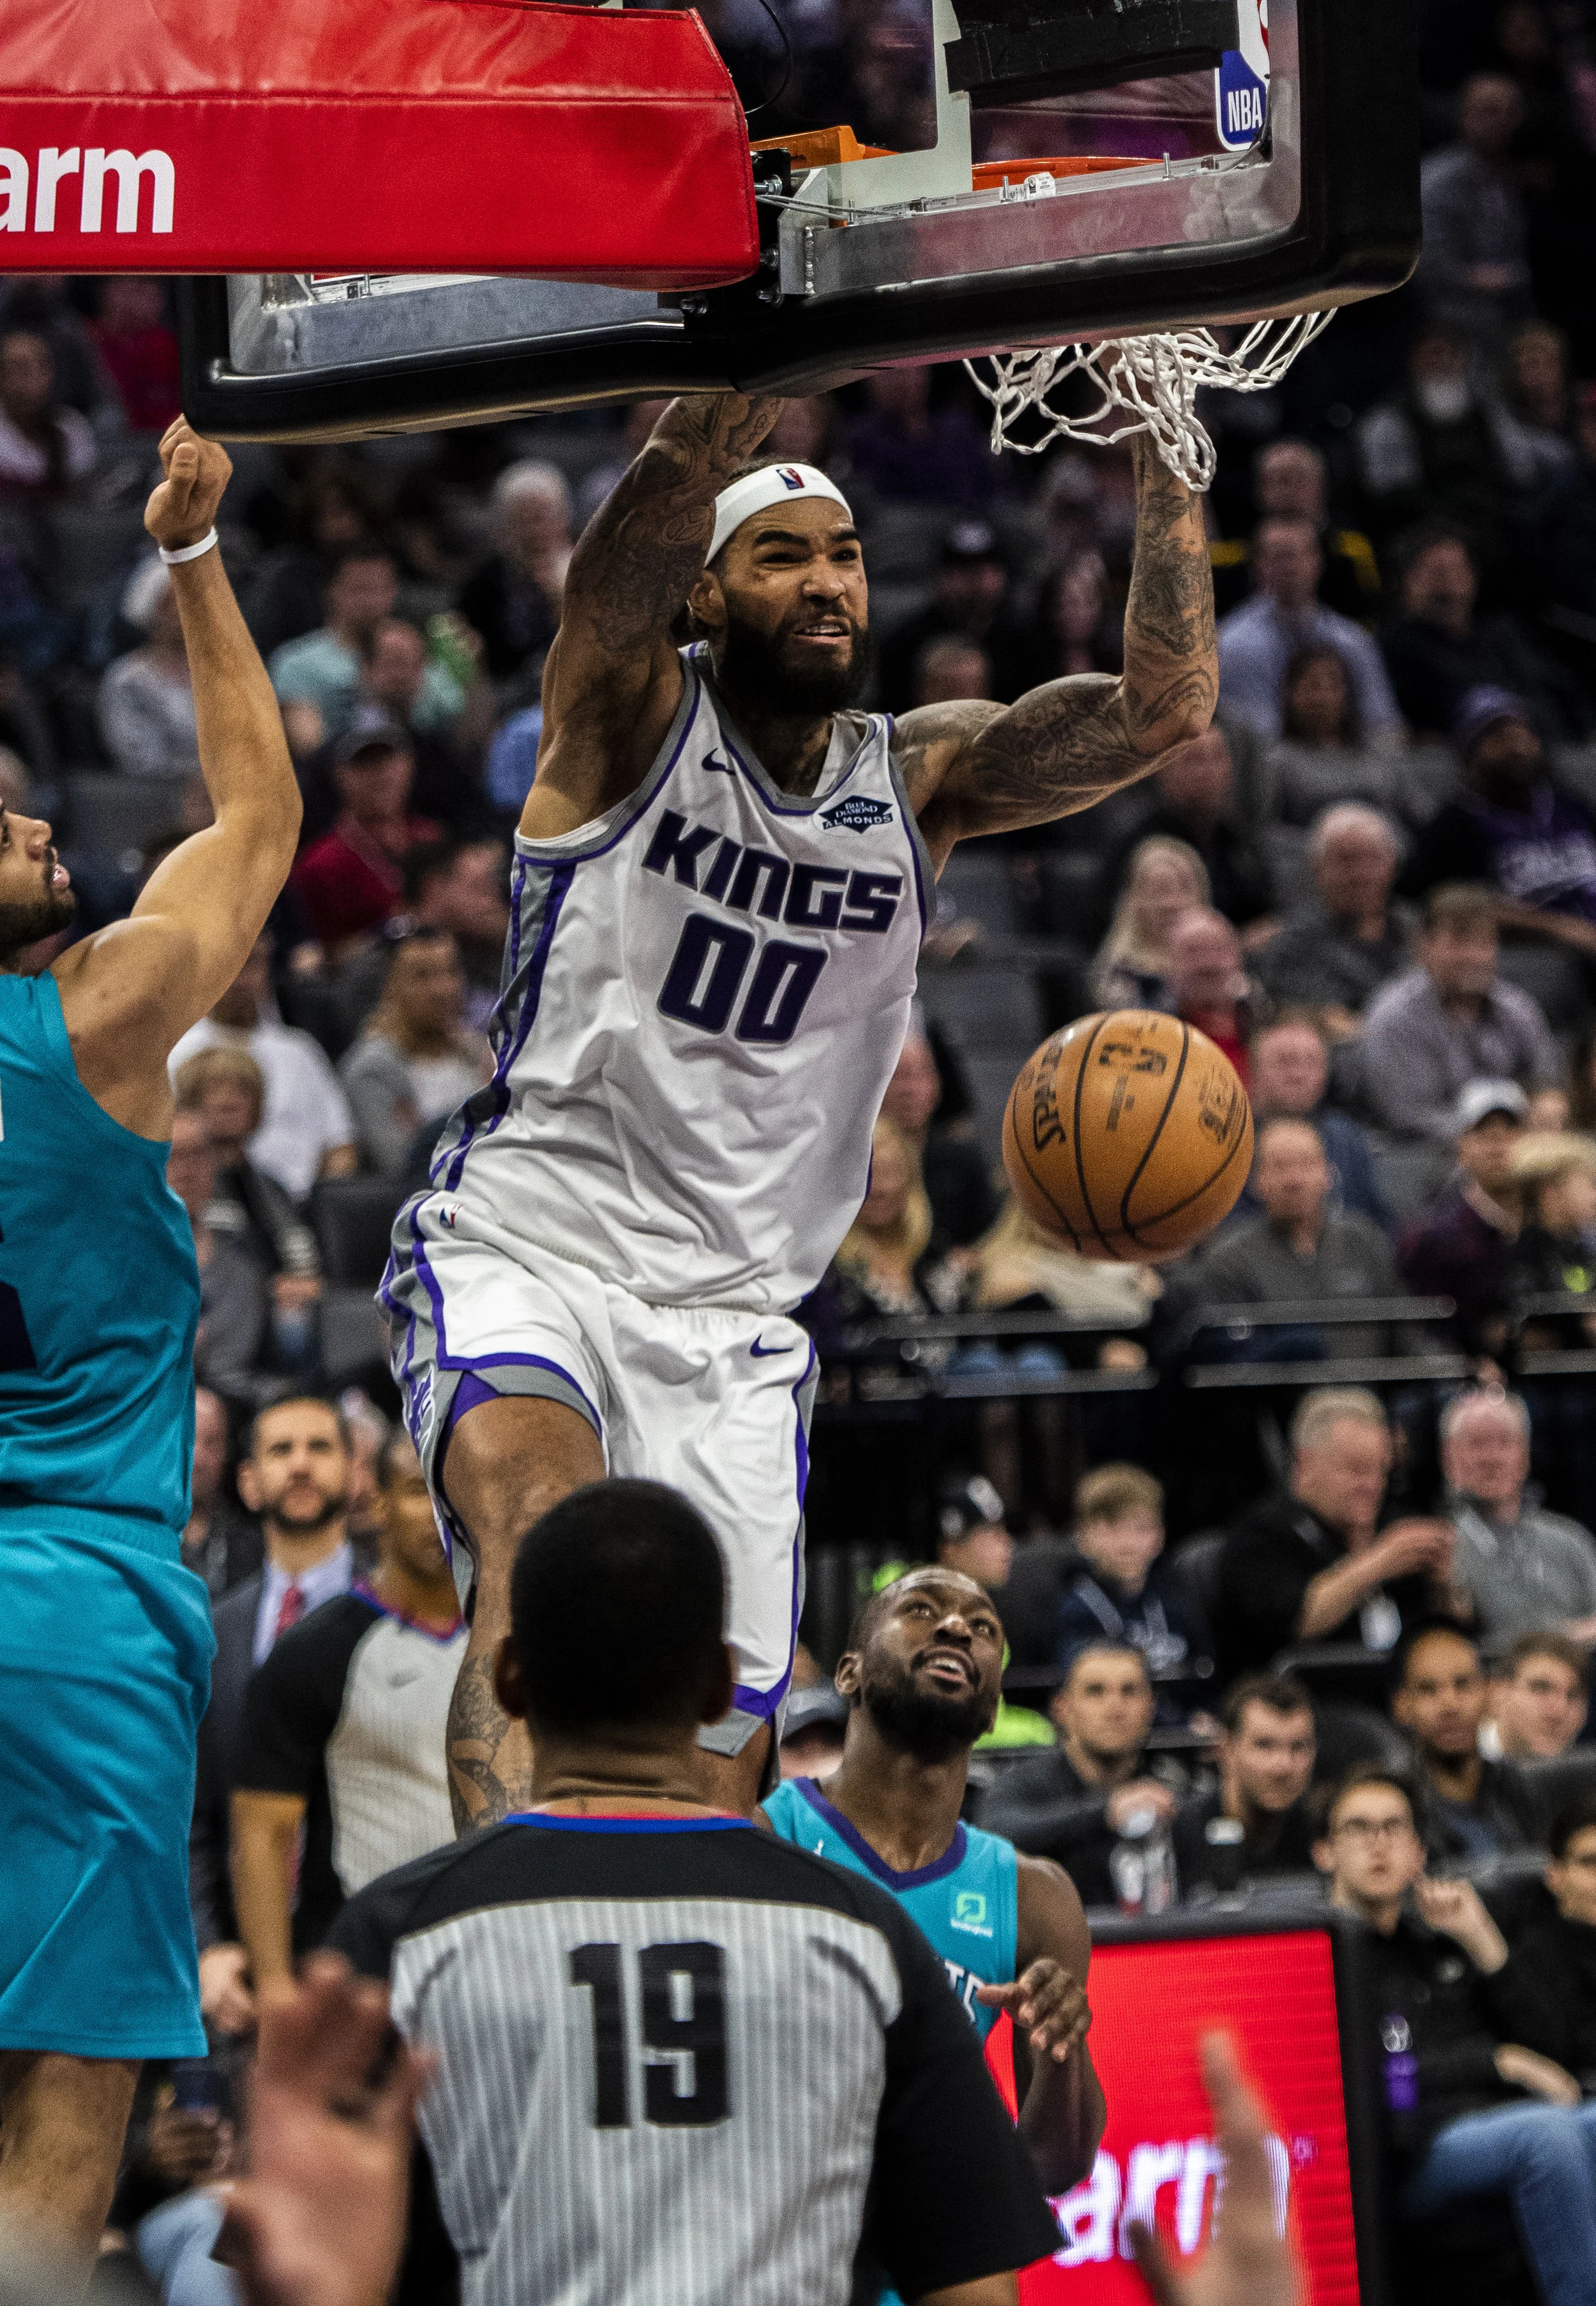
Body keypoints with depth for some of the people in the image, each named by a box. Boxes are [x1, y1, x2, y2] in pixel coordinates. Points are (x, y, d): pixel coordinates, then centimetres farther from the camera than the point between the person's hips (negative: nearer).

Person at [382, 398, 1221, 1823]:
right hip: (526, 1249, -4)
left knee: (721, 1762, 0)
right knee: (540, 1531, -35)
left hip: (729, 1322, 4)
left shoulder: (918, 781, 8)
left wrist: (1162, 459, -17)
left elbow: (1164, 708, -6)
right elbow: (660, 509, -22)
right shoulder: (631, 721, -2)